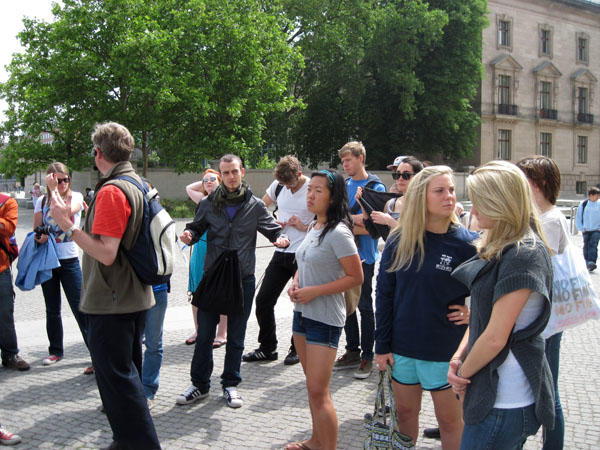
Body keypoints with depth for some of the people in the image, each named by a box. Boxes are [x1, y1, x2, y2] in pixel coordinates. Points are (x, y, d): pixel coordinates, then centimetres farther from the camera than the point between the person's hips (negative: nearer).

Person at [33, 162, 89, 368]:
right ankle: (56, 350, 27)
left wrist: (54, 190, -20)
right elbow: (36, 230, 10)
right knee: (52, 310, 12)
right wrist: (39, 237, -11)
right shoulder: (42, 201, 7)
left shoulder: (76, 197, -2)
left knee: (80, 308, -7)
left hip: (69, 260, -3)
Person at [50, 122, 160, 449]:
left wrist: (68, 226, -20)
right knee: (128, 371, 20)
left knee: (117, 377, -2)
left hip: (111, 303, -10)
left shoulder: (111, 191, -20)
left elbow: (106, 253, -25)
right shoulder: (138, 186, 10)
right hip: (135, 297, 10)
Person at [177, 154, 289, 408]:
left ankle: (230, 385, 24)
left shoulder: (255, 206, 3)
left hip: (243, 280, 0)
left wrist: (280, 239, -18)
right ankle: (200, 385, 20)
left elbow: (272, 229, 4)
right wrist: (189, 234, -13)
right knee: (204, 334, 5)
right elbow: (197, 228, 10)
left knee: (236, 337, 9)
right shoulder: (209, 204, 3)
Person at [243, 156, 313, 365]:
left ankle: (297, 349, 20)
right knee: (263, 299, 4)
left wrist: (304, 226, -16)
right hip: (281, 253, 6)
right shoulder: (278, 186, 5)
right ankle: (267, 348, 17)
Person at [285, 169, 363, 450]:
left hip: (325, 318, -9)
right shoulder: (313, 228, 9)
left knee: (318, 392, -6)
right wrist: (295, 283, 1)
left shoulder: (338, 233, -18)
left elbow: (356, 277, -18)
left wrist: (314, 292, -20)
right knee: (312, 385, 19)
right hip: (302, 312, 9)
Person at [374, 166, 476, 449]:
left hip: (446, 349, -2)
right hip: (402, 347, 3)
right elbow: (384, 293, 2)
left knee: (450, 420, 11)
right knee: (405, 412, 17)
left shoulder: (466, 243, -11)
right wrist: (382, 345, 0)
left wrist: (473, 314, -10)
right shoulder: (399, 241, -3)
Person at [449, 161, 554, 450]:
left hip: (505, 401, -9)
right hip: (496, 390, 9)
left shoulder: (524, 256, -21)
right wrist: (459, 358, 0)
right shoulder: (499, 248, 10)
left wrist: (463, 375, -7)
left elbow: (495, 338, -22)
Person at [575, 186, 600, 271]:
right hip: (586, 230, 2)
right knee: (586, 247, 7)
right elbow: (578, 217, 7)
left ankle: (592, 262, -25)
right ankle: (587, 263, 22)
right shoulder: (583, 204, 1)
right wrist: (581, 228, 1)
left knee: (593, 245, -16)